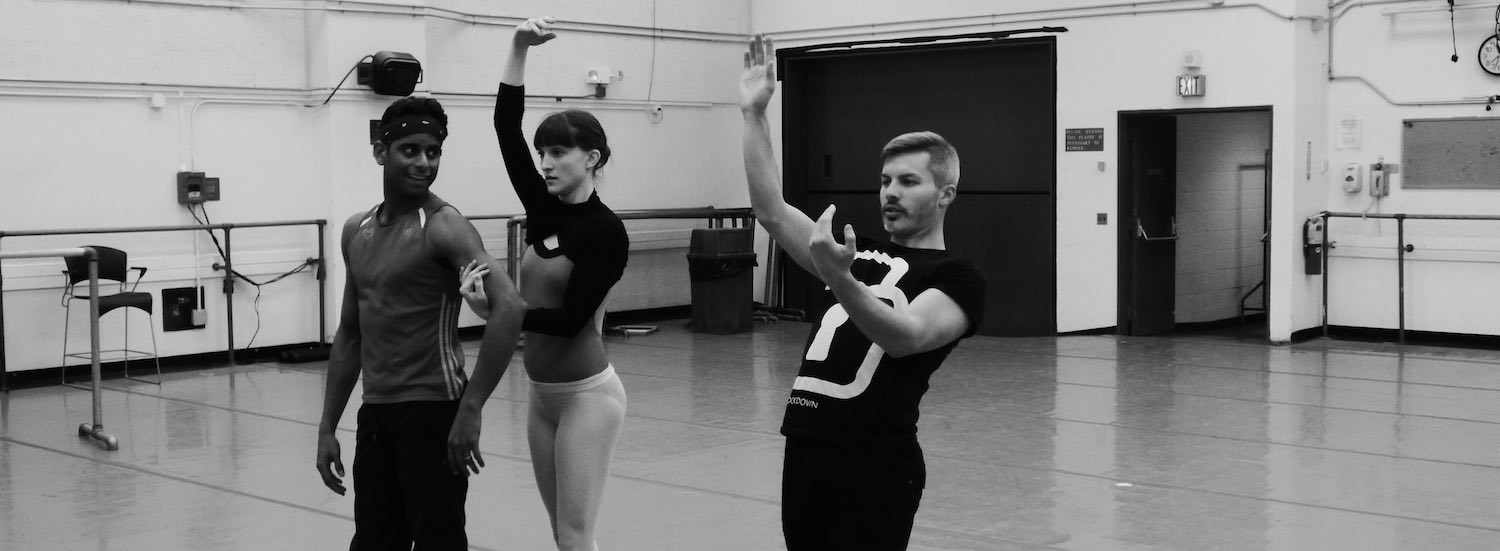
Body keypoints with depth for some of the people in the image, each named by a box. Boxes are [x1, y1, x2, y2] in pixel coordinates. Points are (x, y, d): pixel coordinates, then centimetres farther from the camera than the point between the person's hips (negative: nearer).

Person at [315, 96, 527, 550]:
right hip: (374, 414, 7)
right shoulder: (356, 232, 10)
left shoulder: (442, 227, -12)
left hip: (432, 411, -6)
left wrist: (471, 409, -26)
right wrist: (328, 427, 14)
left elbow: (509, 307, -25)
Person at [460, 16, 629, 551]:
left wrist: (495, 310, -27)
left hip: (588, 395, -7)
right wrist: (519, 49, -7)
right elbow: (505, 126, 0)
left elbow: (571, 318, -19)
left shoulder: (606, 230, -14)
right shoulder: (544, 209, 5)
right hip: (543, 395, 7)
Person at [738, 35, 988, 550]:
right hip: (804, 450, 6)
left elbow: (907, 336, -20)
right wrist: (754, 115, 2)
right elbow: (772, 211, 10)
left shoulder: (959, 278, -1)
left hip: (877, 467, -6)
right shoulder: (861, 253, 18)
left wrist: (839, 280, -37)